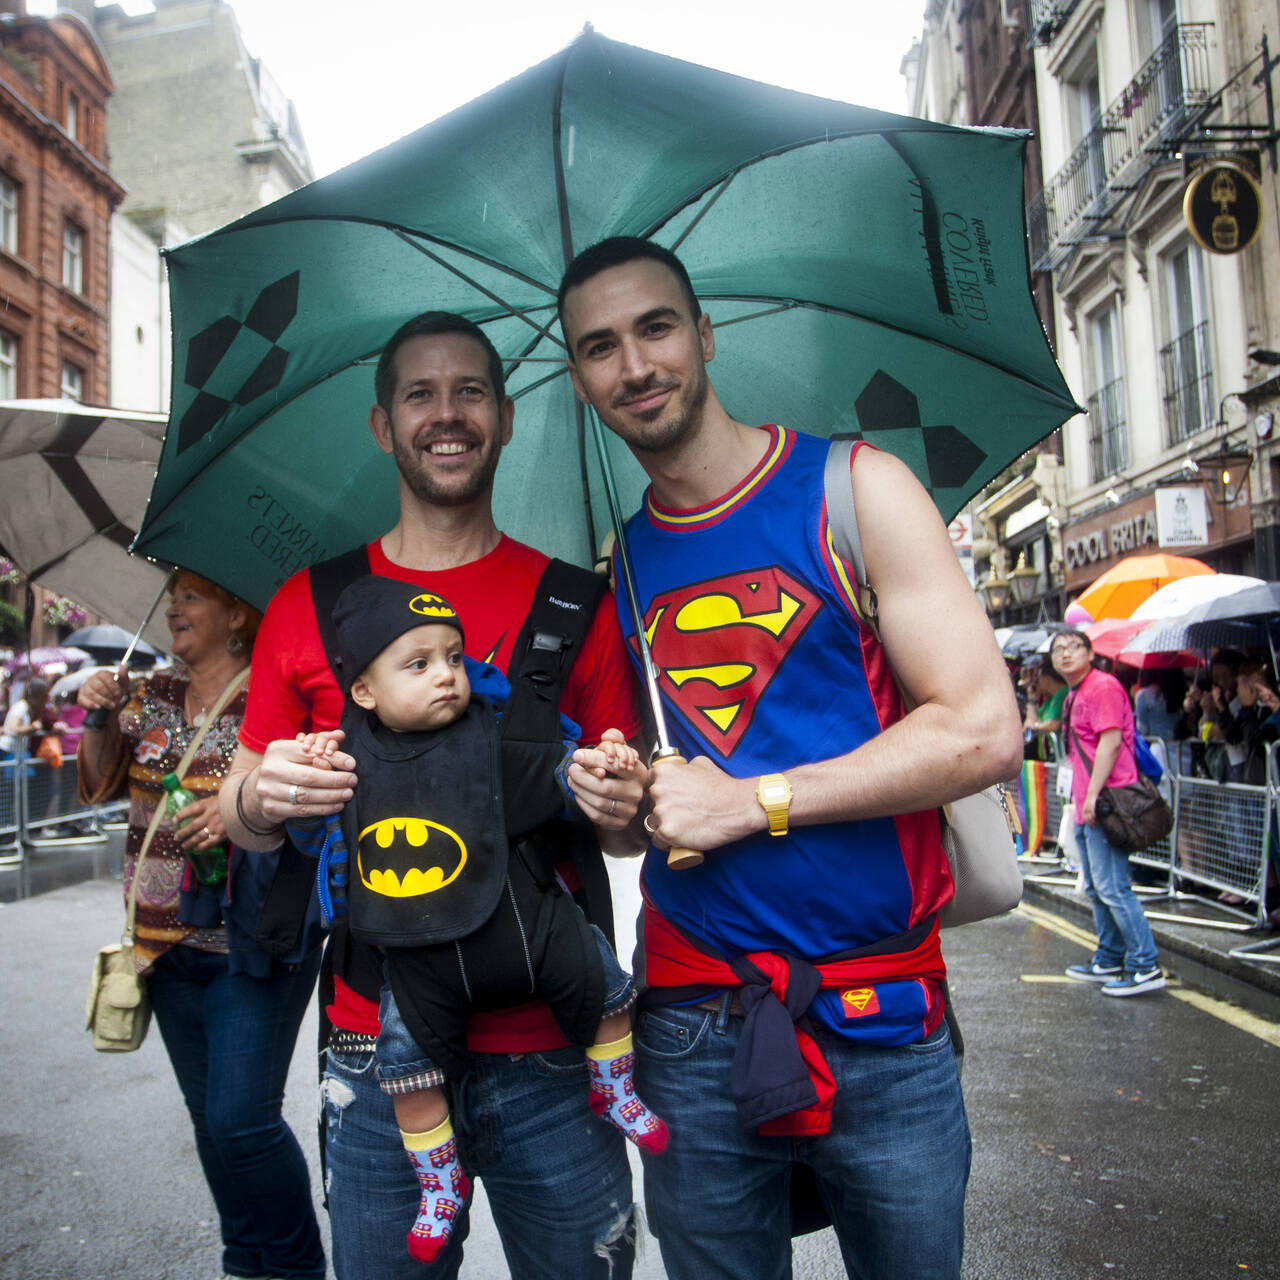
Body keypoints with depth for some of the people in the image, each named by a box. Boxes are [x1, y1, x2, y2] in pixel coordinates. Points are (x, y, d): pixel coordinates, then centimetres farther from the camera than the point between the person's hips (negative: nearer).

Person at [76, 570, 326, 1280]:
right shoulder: (151, 695, 9)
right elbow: (99, 787, 12)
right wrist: (98, 721, -4)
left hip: (252, 943, -6)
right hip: (168, 945, 7)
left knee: (241, 1119, -8)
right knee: (208, 1117, 16)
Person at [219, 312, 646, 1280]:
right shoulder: (308, 606, 3)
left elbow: (625, 832, 6)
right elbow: (245, 822, 8)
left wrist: (621, 808, -17)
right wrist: (260, 800, -14)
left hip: (550, 1053, 0)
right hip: (377, 1049, 1)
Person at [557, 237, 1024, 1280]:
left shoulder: (853, 489, -5)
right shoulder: (619, 563, 8)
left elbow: (985, 731, -12)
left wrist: (754, 801, -15)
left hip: (883, 1019, -2)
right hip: (694, 1030, 3)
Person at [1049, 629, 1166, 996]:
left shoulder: (1102, 686, -11)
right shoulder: (1075, 694, 19)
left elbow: (1110, 741, -18)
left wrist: (1093, 795, -21)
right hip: (1085, 806, 10)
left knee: (1112, 888, -10)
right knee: (1096, 889, 15)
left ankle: (1146, 967, -4)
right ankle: (1108, 962, 25)